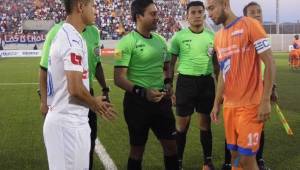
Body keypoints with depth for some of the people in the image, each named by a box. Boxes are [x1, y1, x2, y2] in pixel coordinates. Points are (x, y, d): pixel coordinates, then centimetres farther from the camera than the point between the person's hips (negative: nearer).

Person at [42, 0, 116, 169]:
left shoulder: (63, 34, 12)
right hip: (69, 123, -10)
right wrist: (95, 103, -4)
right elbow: (75, 89, -23)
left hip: (62, 119, 10)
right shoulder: (73, 39, -19)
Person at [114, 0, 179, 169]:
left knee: (171, 144, 13)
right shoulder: (127, 42, -13)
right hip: (138, 101, -6)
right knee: (138, 149, 9)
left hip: (161, 100, 6)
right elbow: (119, 78, -17)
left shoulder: (160, 40, 8)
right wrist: (143, 92, -26)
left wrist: (168, 82, 2)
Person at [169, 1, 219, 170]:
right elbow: (171, 63, 2)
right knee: (182, 123, 3)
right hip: (186, 81, -2)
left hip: (207, 81, 2)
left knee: (205, 122, 10)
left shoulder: (212, 36, 4)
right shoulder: (179, 36, -3)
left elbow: (216, 63, 13)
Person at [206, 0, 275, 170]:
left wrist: (265, 101, -15)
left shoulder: (250, 25, -8)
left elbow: (269, 63, -10)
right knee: (235, 155, 11)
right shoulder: (218, 37, 13)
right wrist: (217, 103, 18)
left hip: (250, 104, -6)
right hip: (229, 105, 6)